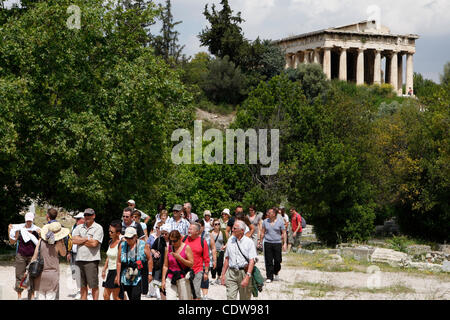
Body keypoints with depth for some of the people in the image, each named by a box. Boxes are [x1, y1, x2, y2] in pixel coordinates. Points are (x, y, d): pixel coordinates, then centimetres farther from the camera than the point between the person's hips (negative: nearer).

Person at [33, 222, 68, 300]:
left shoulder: (41, 241, -1)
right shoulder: (58, 243, -7)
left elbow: (35, 256, 0)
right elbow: (63, 254, 11)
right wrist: (62, 242, 9)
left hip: (40, 274, 2)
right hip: (52, 274, -2)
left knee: (40, 297, 7)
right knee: (50, 297, 2)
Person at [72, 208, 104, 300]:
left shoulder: (98, 228, 0)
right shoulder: (79, 227, 14)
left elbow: (94, 243, -12)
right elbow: (74, 240, 0)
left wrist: (80, 240, -1)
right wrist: (87, 239, -6)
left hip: (91, 260, -5)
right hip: (80, 259, 5)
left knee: (94, 286, -2)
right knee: (83, 285, 10)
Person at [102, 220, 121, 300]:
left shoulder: (120, 243, -15)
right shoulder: (110, 242, 11)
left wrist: (118, 275, -20)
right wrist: (104, 270, 19)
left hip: (116, 271, -8)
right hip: (110, 271, 8)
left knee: (116, 297, -2)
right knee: (105, 295, 7)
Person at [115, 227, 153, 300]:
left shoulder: (143, 245, -3)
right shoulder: (122, 245, 5)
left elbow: (149, 259, 1)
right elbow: (119, 262, 9)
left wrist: (150, 273, -2)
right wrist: (118, 276, 8)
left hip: (138, 277, -3)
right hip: (126, 278, 4)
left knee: (135, 297, -14)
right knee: (130, 297, 8)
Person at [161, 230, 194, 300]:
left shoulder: (186, 248, -2)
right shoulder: (169, 248, 6)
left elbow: (191, 264, -7)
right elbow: (165, 266, 9)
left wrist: (179, 258, -17)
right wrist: (163, 280, 5)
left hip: (183, 278, -2)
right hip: (171, 279, 2)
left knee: (184, 298, 2)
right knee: (169, 298, -9)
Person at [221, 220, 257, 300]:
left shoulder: (249, 242, -5)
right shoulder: (230, 240, 10)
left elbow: (252, 261, -11)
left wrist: (247, 277, -21)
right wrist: (223, 274, 11)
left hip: (244, 272, -3)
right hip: (231, 273, 3)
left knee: (245, 298, 6)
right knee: (230, 297, -8)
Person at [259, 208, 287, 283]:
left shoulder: (280, 222, 0)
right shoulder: (265, 221, 6)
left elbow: (284, 233, 2)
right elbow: (262, 232, 14)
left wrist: (285, 243, -6)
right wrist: (260, 241, 12)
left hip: (277, 243, -1)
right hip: (267, 243, 1)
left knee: (277, 260, 0)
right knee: (268, 261, -2)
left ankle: (276, 273, 28)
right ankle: (269, 277, 4)